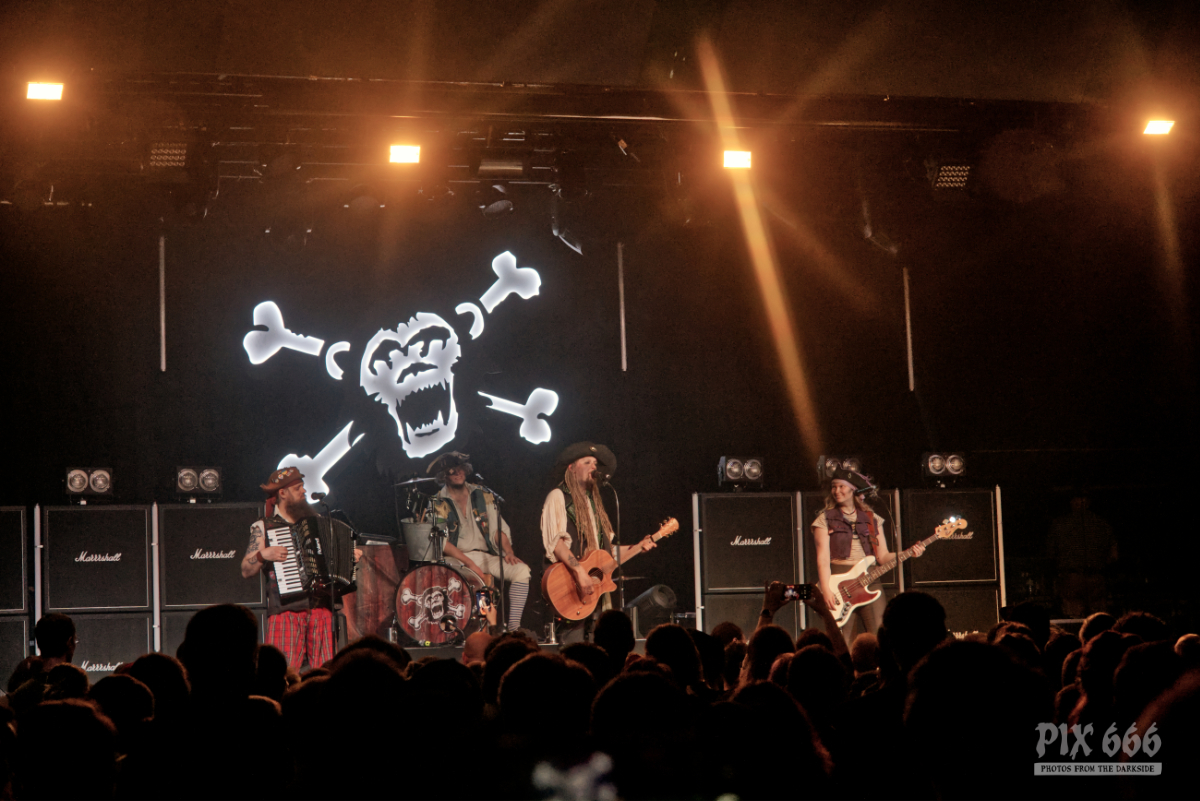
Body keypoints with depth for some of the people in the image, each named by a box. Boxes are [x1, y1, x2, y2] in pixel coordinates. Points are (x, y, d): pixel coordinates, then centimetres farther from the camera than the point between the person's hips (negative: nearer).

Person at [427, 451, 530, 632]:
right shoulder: (439, 504, 0)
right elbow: (441, 542, -9)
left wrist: (508, 552, -7)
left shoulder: (482, 495, 13)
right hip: (455, 559, -4)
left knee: (522, 570, -21)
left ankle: (514, 627, -23)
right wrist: (469, 563, -19)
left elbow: (498, 527, 11)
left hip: (486, 555, 4)